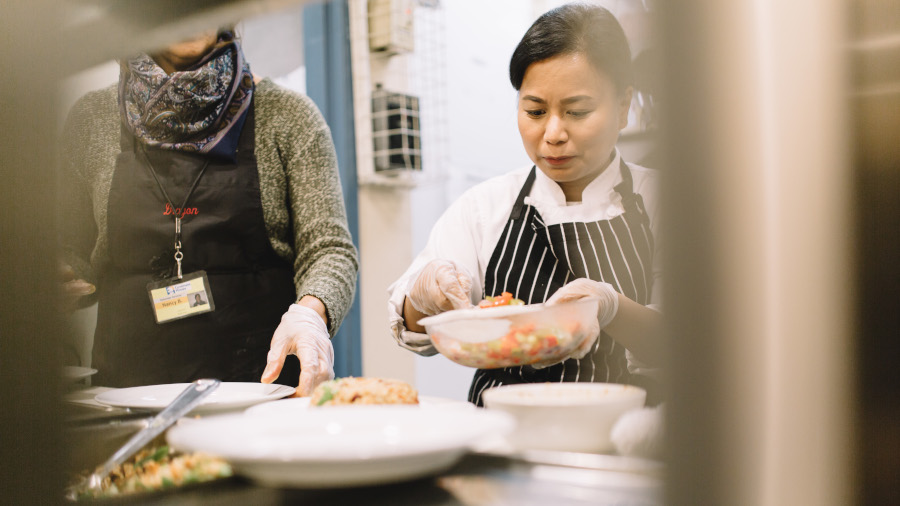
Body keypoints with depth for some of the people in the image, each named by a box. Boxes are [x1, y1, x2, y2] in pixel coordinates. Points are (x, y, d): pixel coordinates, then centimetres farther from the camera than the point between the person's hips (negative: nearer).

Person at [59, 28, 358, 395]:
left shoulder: (286, 115, 5)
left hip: (264, 376, -2)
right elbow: (73, 258, 21)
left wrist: (309, 311, -22)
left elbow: (328, 247, -3)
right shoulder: (91, 120, 12)